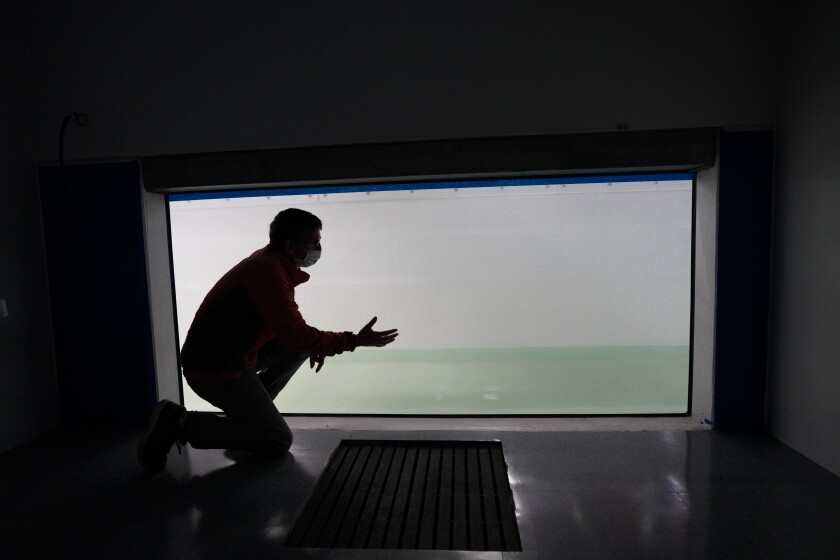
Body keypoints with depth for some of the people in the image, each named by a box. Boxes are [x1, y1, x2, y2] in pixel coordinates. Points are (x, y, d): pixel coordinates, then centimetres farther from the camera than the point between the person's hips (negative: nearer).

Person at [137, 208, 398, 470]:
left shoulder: (272, 262, 7)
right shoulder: (269, 270, -23)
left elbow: (289, 326, 18)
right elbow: (295, 334, -26)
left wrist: (314, 343, 1)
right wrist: (354, 341, -20)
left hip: (235, 353, 9)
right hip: (215, 370, -9)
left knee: (303, 345, 7)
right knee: (279, 441, -3)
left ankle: (252, 407, 12)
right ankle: (182, 423, -1)